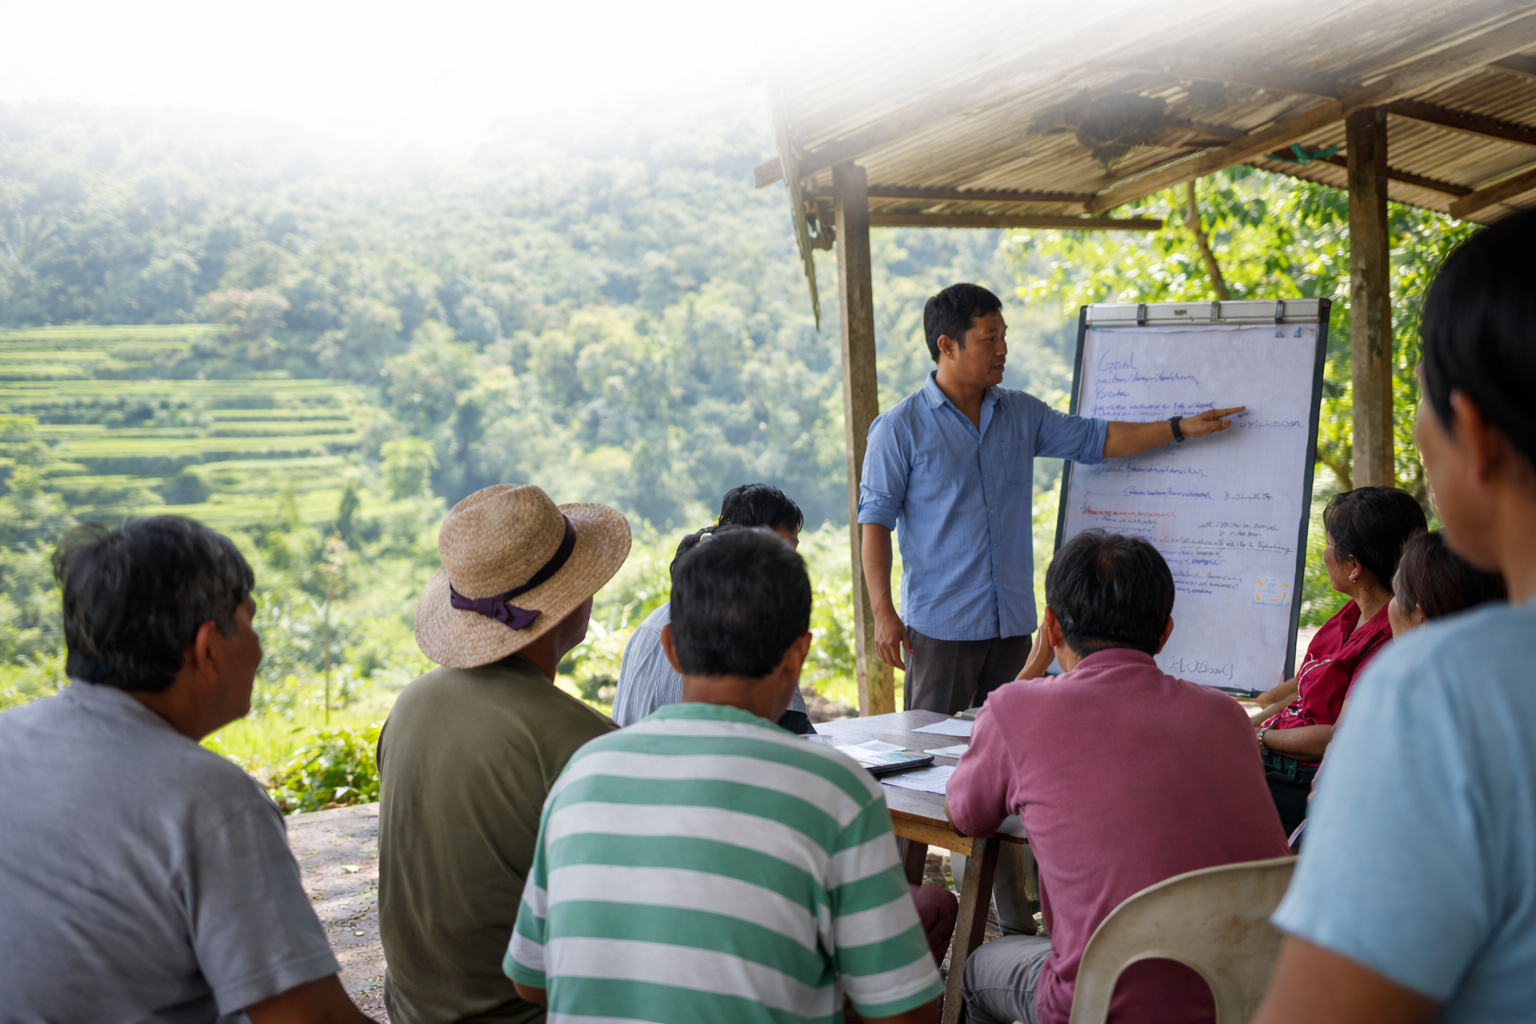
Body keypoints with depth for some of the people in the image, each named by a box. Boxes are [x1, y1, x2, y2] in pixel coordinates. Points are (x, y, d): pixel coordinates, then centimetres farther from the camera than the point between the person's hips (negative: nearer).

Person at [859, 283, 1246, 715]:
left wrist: (1182, 427, 8)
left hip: (1013, 622, 5)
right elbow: (875, 520, -6)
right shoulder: (899, 427, -4)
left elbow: (1095, 439, 17)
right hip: (939, 626, -5)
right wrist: (883, 613, -13)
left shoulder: (1022, 413, 11)